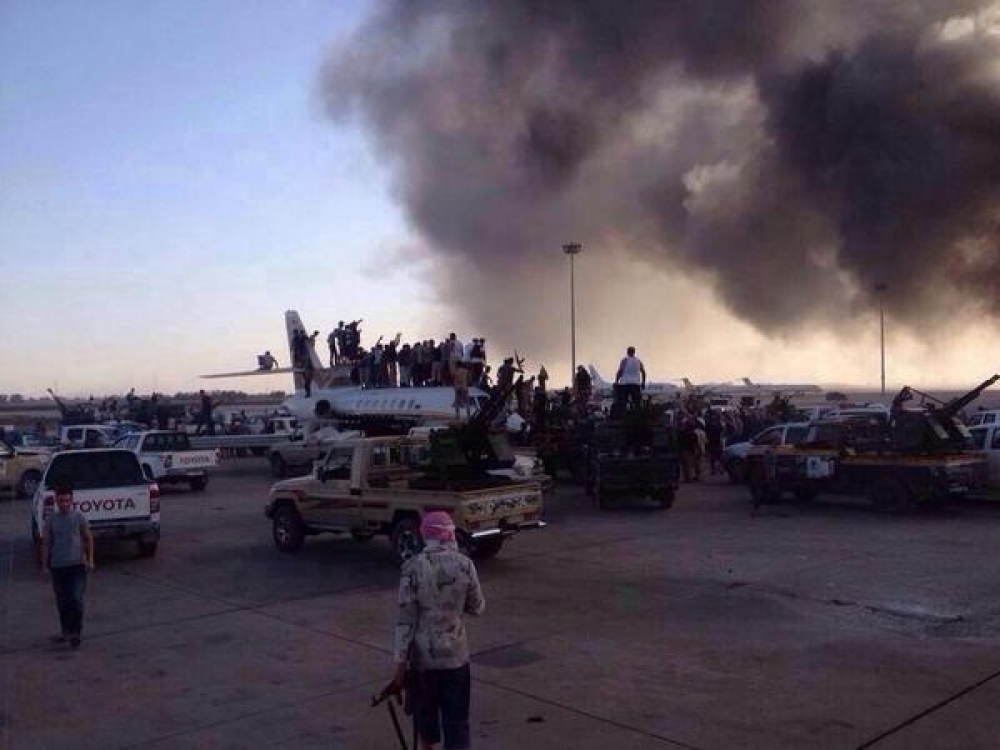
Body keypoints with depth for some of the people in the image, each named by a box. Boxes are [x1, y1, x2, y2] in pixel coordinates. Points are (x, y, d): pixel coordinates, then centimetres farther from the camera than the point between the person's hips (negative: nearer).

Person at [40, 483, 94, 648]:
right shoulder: (51, 520, 2)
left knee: (76, 599, -10)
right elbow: (46, 543, 7)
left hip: (77, 565, -3)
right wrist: (45, 565, 4)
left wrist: (90, 560, -3)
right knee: (62, 602, 12)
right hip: (57, 566, 3)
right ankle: (65, 631, 27)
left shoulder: (79, 517, -3)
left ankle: (76, 632, -3)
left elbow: (88, 539, 3)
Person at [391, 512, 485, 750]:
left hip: (423, 654, 0)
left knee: (425, 710, 21)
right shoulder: (464, 564, -7)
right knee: (457, 717, 8)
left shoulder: (413, 567, -11)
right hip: (455, 653, 0)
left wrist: (401, 662, -6)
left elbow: (406, 618, -11)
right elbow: (477, 607, 3)